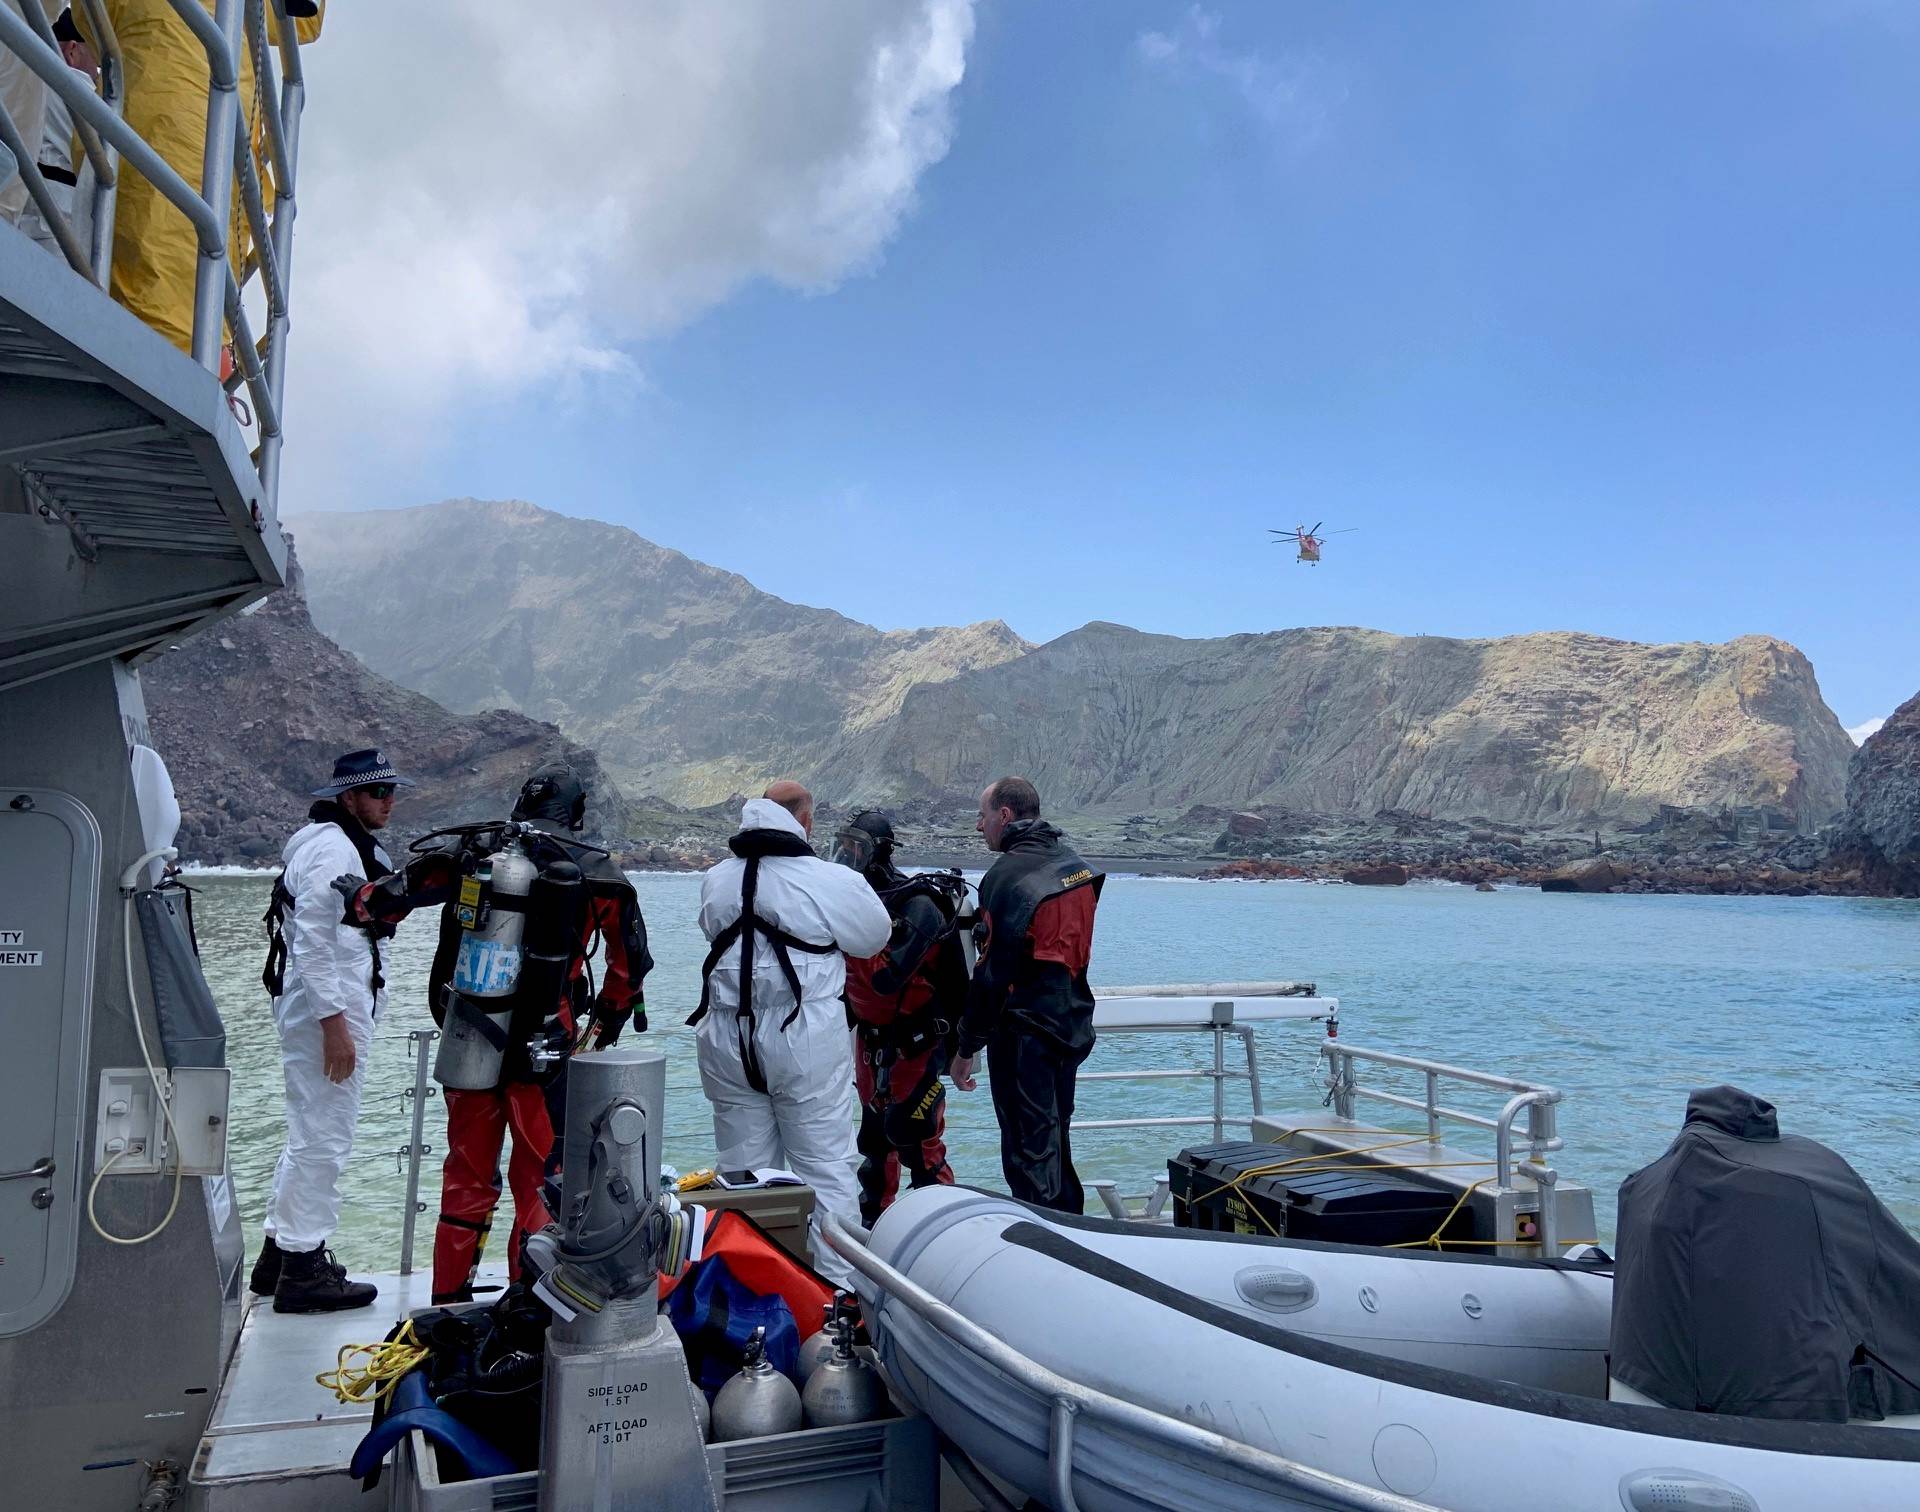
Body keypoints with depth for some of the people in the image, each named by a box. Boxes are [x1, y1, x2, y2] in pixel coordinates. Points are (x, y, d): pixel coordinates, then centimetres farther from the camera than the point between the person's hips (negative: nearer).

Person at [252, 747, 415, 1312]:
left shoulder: (352, 847, 18)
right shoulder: (331, 848, -16)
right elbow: (313, 943, -22)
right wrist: (335, 1023, -23)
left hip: (328, 1007, 11)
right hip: (327, 1010, -11)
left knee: (310, 1135, 19)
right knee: (323, 1139, -4)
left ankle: (280, 1255, 30)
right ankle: (302, 1271, 4)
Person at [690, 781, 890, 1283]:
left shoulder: (716, 880, 2)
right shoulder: (834, 882, -12)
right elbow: (873, 938, 2)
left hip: (728, 1041, 5)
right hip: (806, 1040, -4)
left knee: (743, 1171, 14)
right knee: (827, 1170, 5)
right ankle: (842, 1285, 9)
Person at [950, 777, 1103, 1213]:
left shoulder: (1007, 875, -16)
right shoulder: (1075, 865, 9)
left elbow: (992, 973, -18)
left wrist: (967, 1047, -12)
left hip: (1024, 1033, -9)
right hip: (1072, 1026, 9)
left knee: (1028, 1151, -1)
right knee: (1057, 1143, 20)